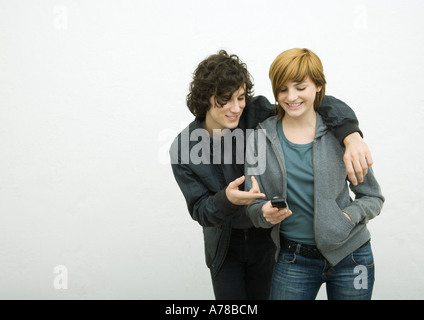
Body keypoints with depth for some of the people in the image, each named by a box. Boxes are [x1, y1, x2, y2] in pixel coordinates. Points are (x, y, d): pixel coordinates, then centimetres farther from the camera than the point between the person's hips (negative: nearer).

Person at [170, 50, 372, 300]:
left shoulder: (258, 115, -19)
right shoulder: (183, 148, -17)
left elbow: (323, 104, -21)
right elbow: (199, 210, -14)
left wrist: (352, 137, -41)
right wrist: (227, 199, -36)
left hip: (268, 239, 0)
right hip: (224, 245, 0)